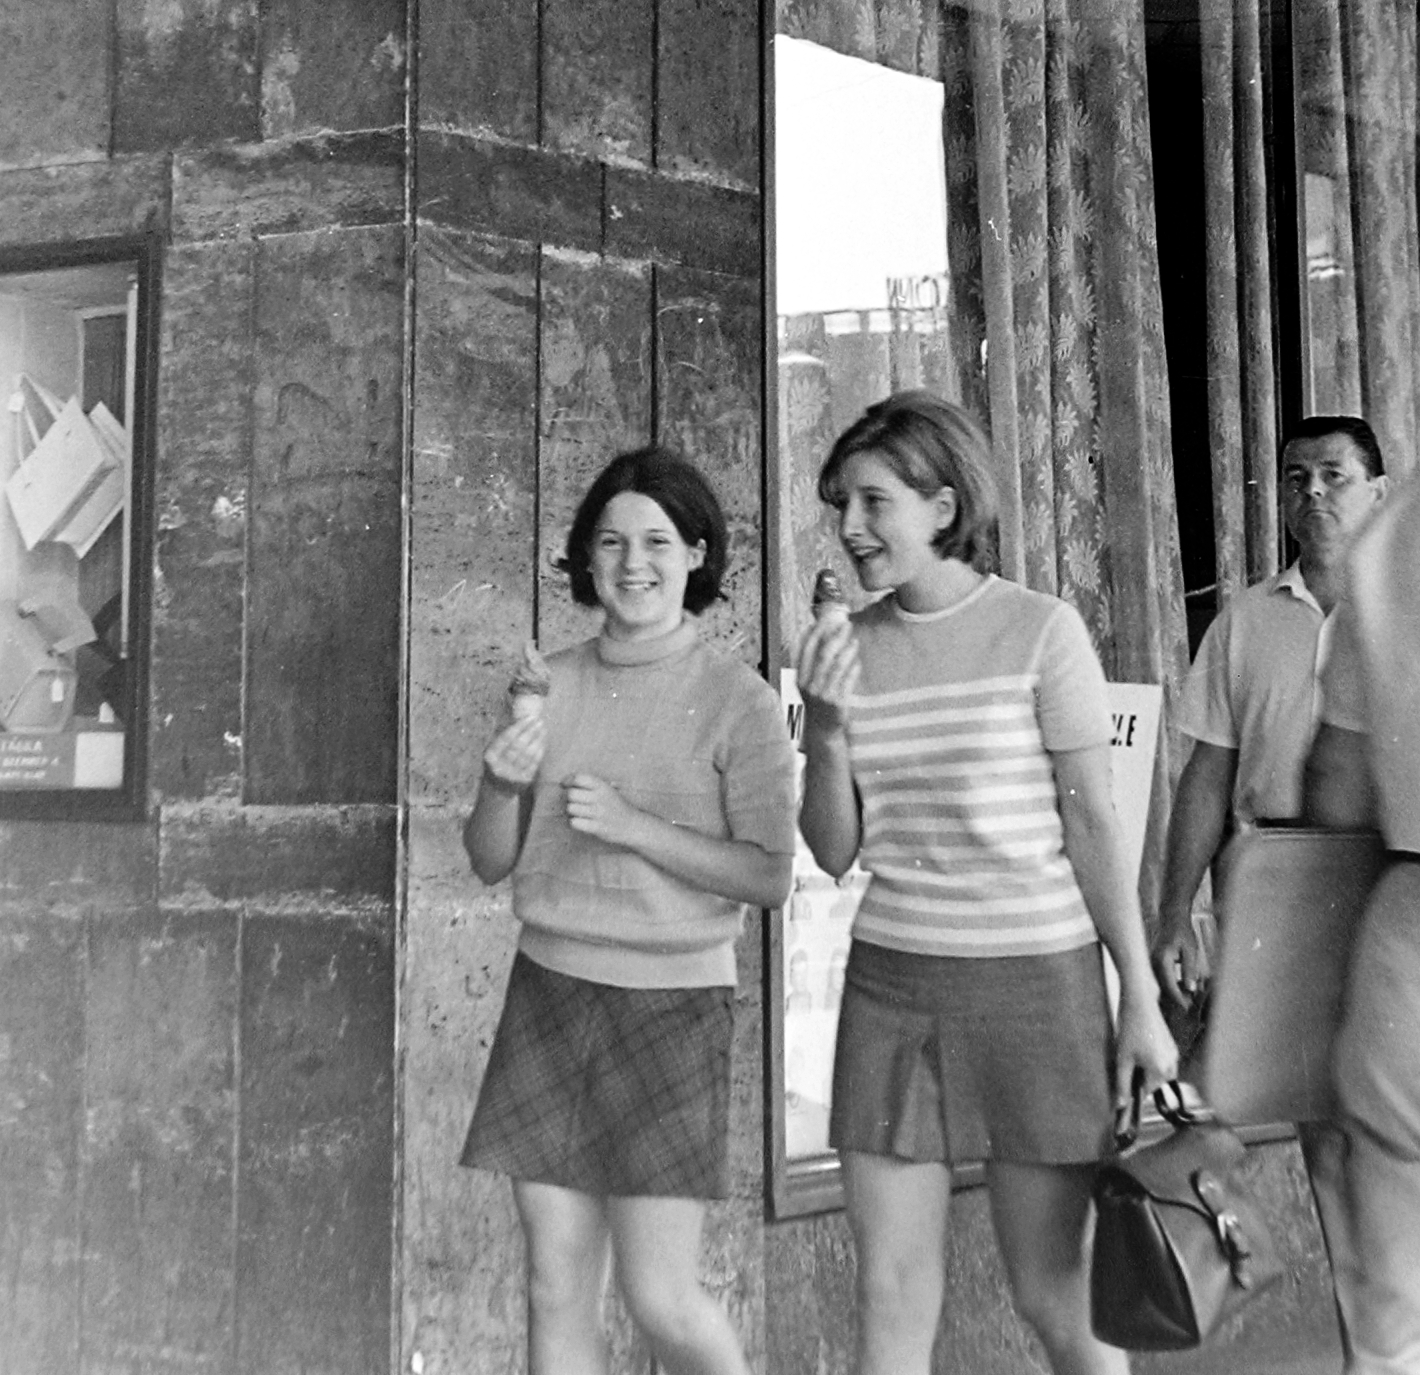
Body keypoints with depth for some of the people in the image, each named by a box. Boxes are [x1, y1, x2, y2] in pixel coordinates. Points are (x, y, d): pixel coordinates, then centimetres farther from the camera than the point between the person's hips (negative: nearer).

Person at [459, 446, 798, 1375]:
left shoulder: (739, 701, -6)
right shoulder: (553, 683, 5)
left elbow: (771, 878, -10)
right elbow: (491, 862, 9)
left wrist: (632, 826, -18)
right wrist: (503, 785, -12)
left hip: (671, 1002, -4)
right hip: (548, 990, 4)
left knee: (662, 1300, -1)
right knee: (558, 1289, 8)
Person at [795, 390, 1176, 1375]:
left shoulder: (1041, 631, -7)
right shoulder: (849, 648, 4)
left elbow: (1094, 824, -5)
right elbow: (835, 852, 4)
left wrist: (1142, 1000, -6)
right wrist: (825, 730, -12)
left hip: (1035, 978, -3)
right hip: (891, 986, 4)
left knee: (1054, 1292, 6)